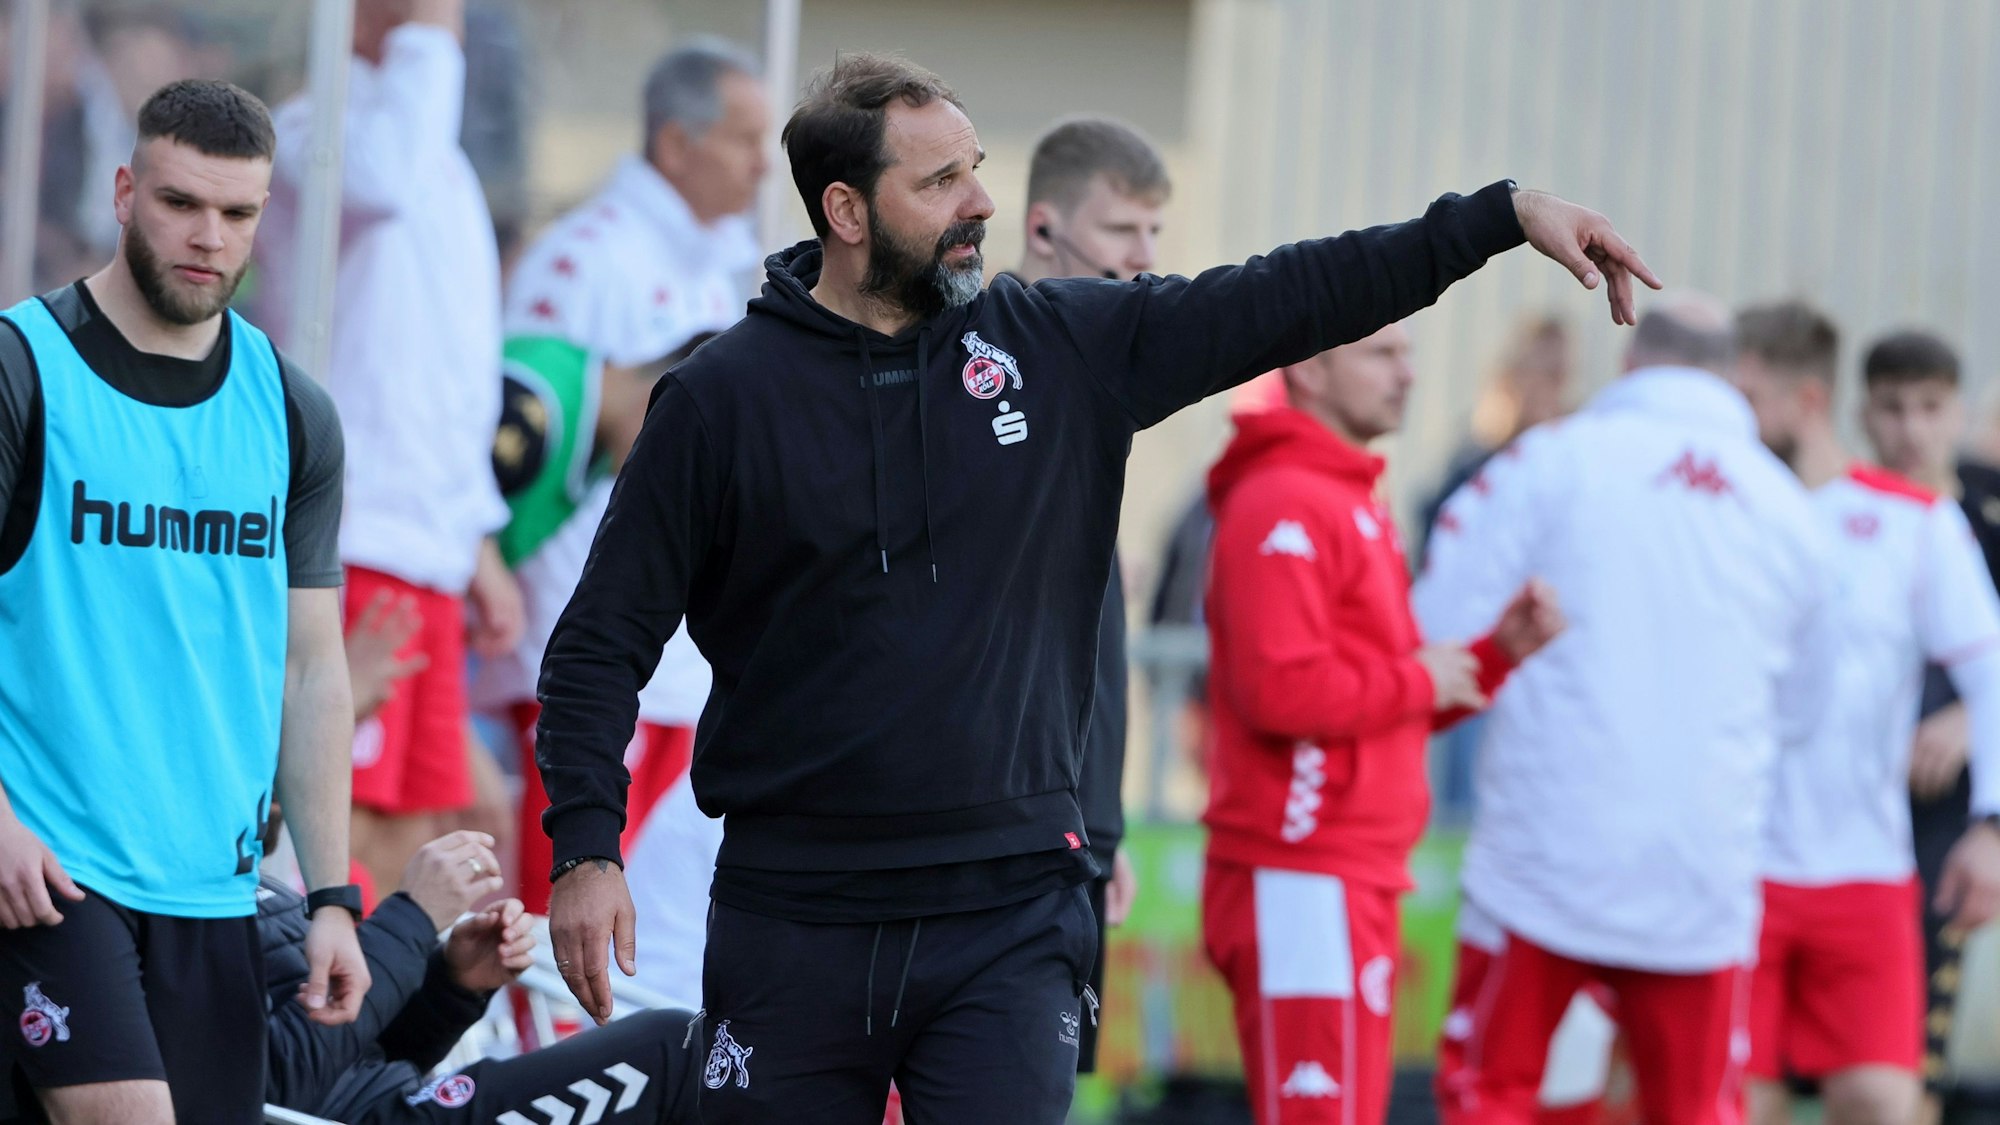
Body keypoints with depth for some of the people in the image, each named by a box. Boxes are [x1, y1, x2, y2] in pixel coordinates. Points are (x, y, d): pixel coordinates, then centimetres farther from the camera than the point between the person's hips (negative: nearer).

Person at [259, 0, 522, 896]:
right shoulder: (314, 128, -5)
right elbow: (379, 177, -32)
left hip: (430, 555, 9)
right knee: (341, 828, -12)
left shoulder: (444, 166, 22)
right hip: (348, 545, -9)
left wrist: (478, 543, 25)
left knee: (413, 831, 7)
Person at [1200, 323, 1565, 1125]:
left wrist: (1501, 652, 6)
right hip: (1303, 879, -10)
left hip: (1358, 881, 10)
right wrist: (1417, 682, -10)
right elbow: (1280, 689, -23)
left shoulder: (1355, 505, 21)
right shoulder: (1285, 506, -12)